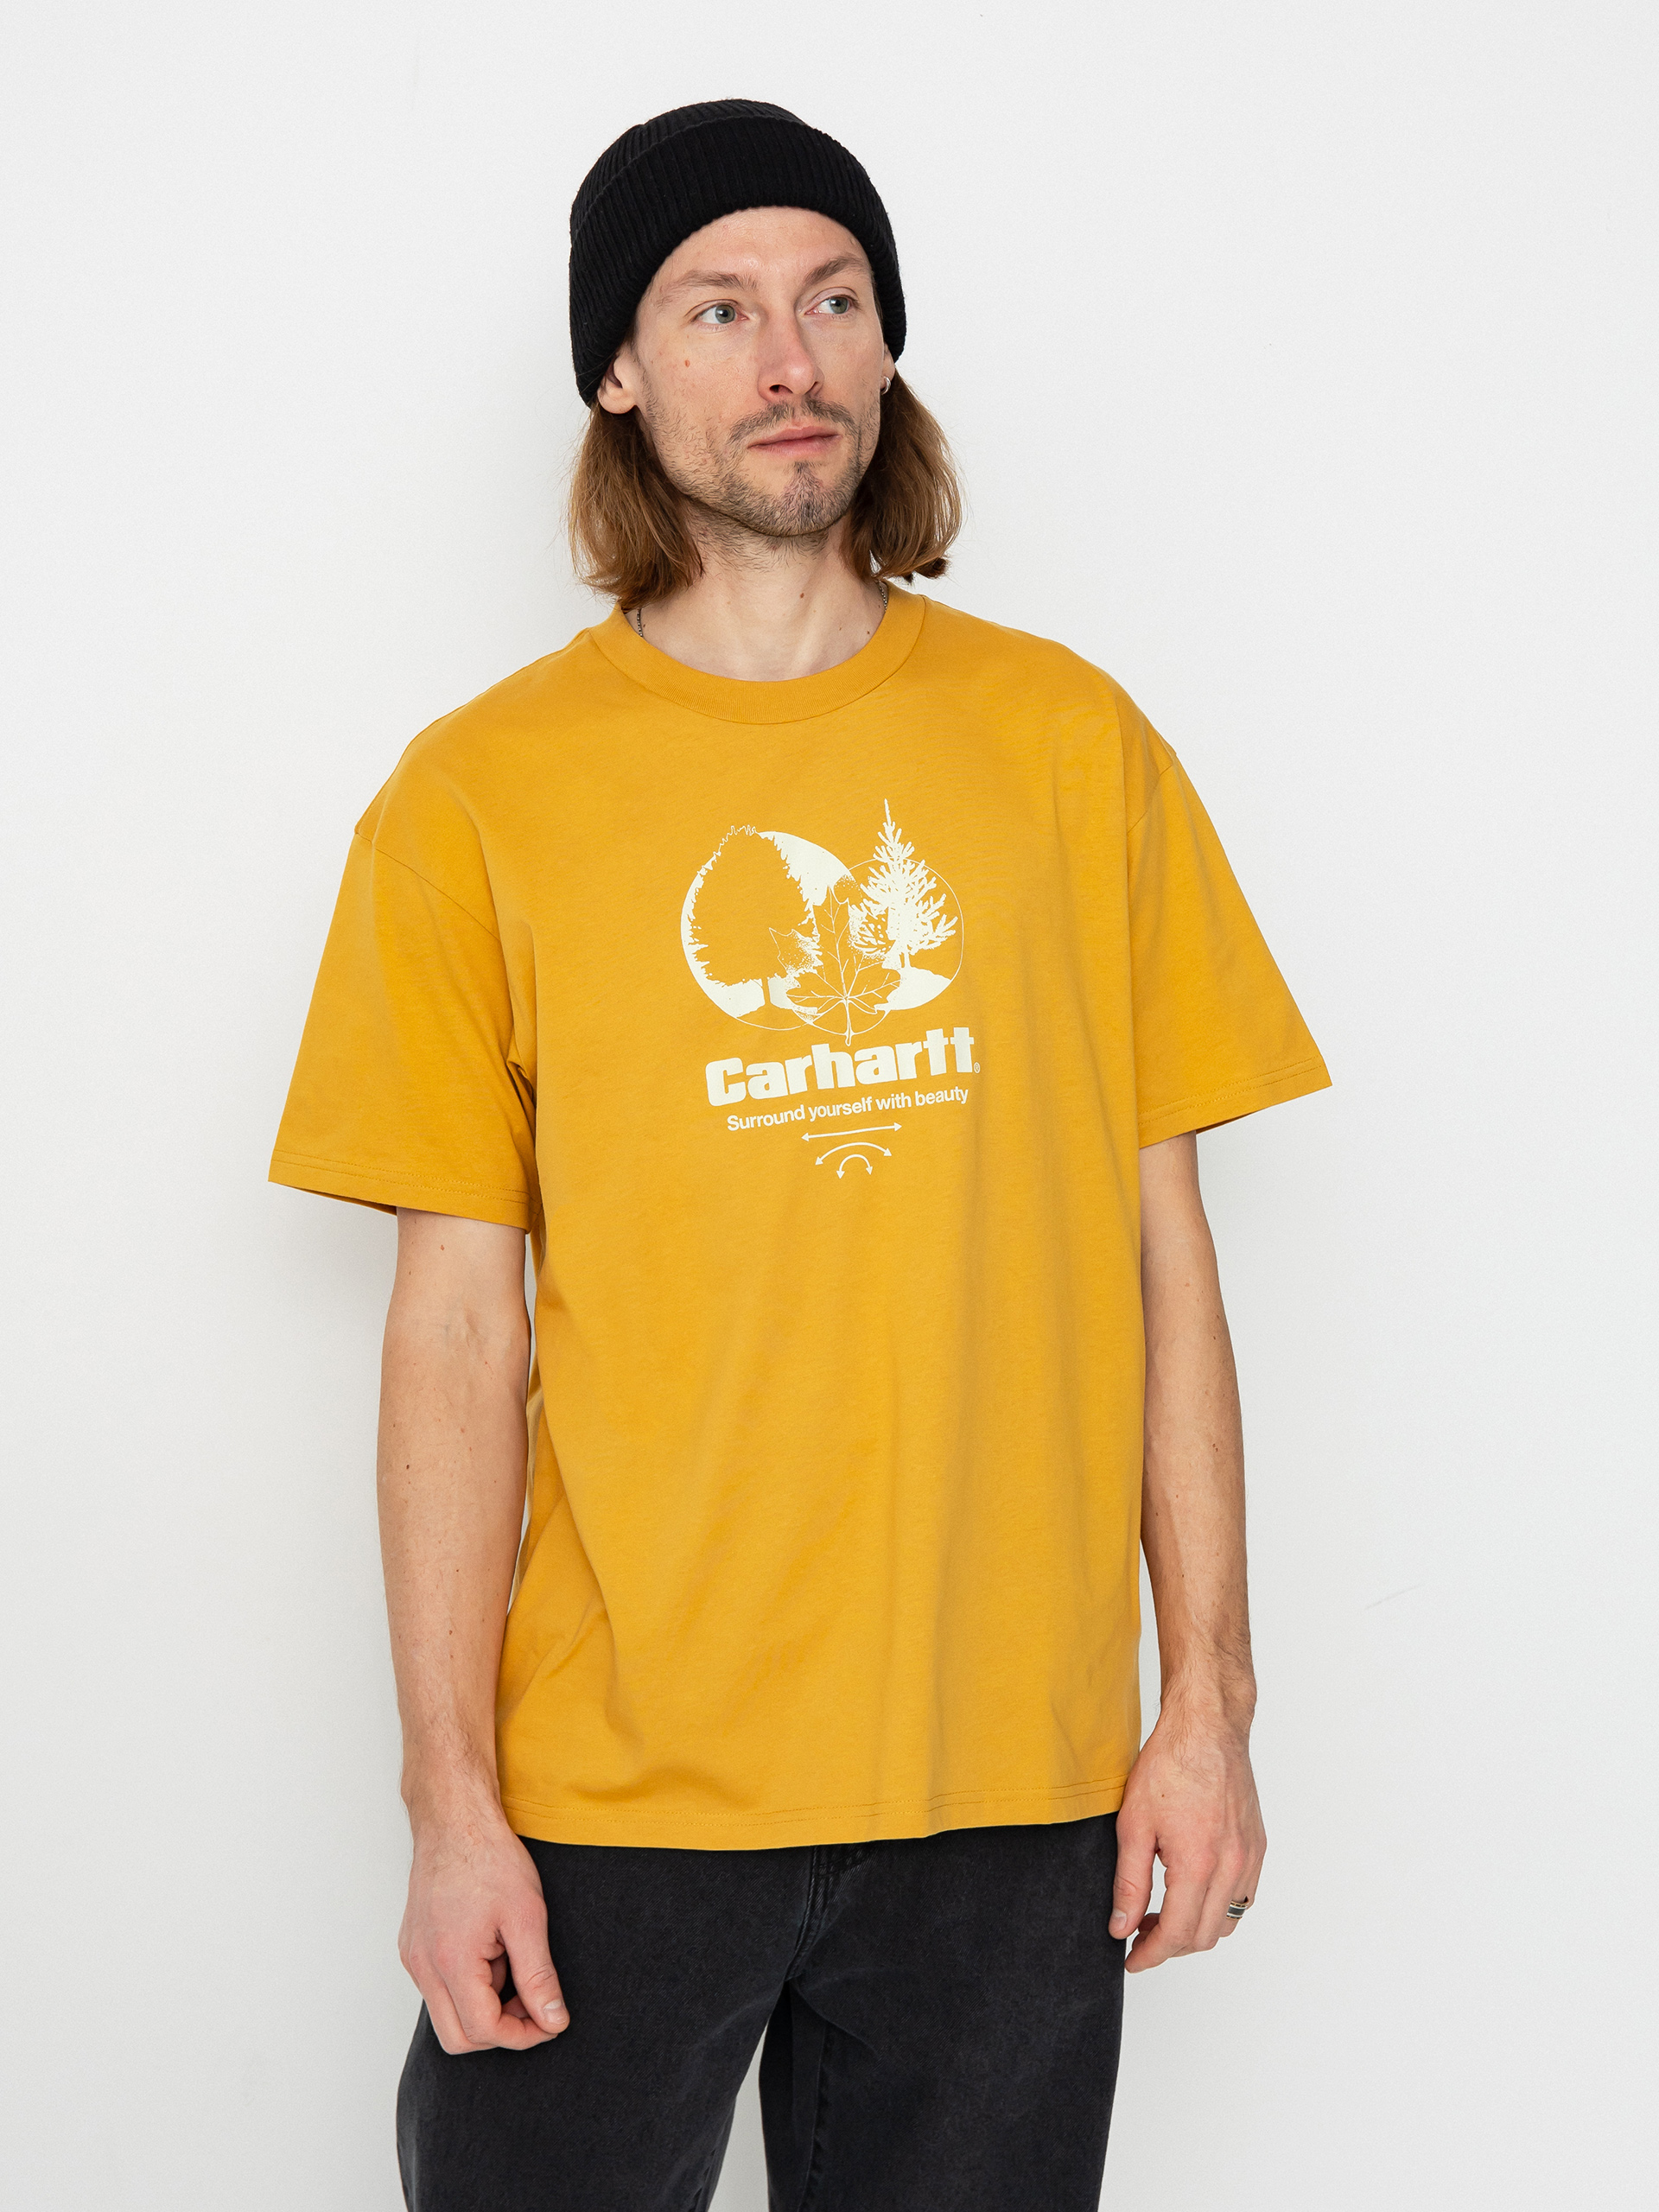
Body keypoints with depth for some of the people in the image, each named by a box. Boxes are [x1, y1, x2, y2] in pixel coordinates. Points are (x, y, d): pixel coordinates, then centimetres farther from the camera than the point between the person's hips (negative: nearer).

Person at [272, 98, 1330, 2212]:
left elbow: (1159, 1243, 6)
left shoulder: (1069, 744, 5)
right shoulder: (478, 801, 1)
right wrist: (450, 1797, -6)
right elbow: (457, 1327, -1)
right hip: (612, 1779, -1)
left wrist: (1209, 1699, 2)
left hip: (1013, 1787, 2)